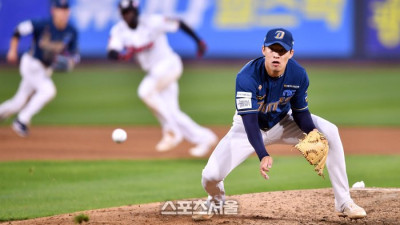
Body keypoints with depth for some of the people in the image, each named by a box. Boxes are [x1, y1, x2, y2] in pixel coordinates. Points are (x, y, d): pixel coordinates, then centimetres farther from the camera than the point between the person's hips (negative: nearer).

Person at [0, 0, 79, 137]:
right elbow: (19, 30, -9)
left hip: (46, 69, 6)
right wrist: (12, 51, -12)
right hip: (31, 64, -6)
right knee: (48, 90, -26)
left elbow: (74, 54, 3)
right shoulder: (43, 25, -20)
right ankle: (22, 120, -16)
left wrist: (69, 62, -19)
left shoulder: (71, 33, -6)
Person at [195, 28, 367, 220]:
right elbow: (249, 120, -39)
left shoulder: (298, 75, -22)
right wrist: (263, 155, -53)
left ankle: (343, 203, -11)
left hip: (282, 122, 3)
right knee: (211, 175, -20)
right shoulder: (247, 77, -33)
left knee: (330, 132, -19)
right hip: (249, 128, -3)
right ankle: (216, 201, 21)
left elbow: (300, 112, -9)